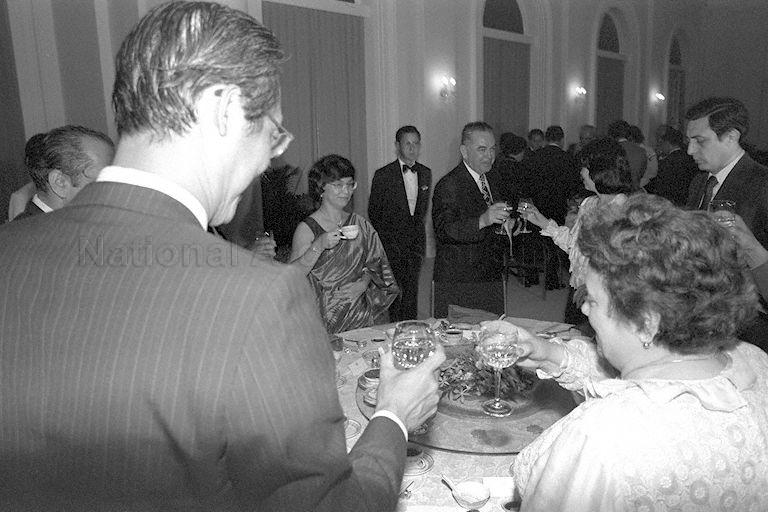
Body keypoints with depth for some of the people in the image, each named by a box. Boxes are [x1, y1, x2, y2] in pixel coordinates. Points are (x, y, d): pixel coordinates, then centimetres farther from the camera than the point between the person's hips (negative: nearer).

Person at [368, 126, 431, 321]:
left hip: (416, 241, 4)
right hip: (392, 242, -4)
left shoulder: (425, 173, 9)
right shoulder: (383, 175, -6)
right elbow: (374, 212, 0)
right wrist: (383, 239, 1)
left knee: (412, 290, 7)